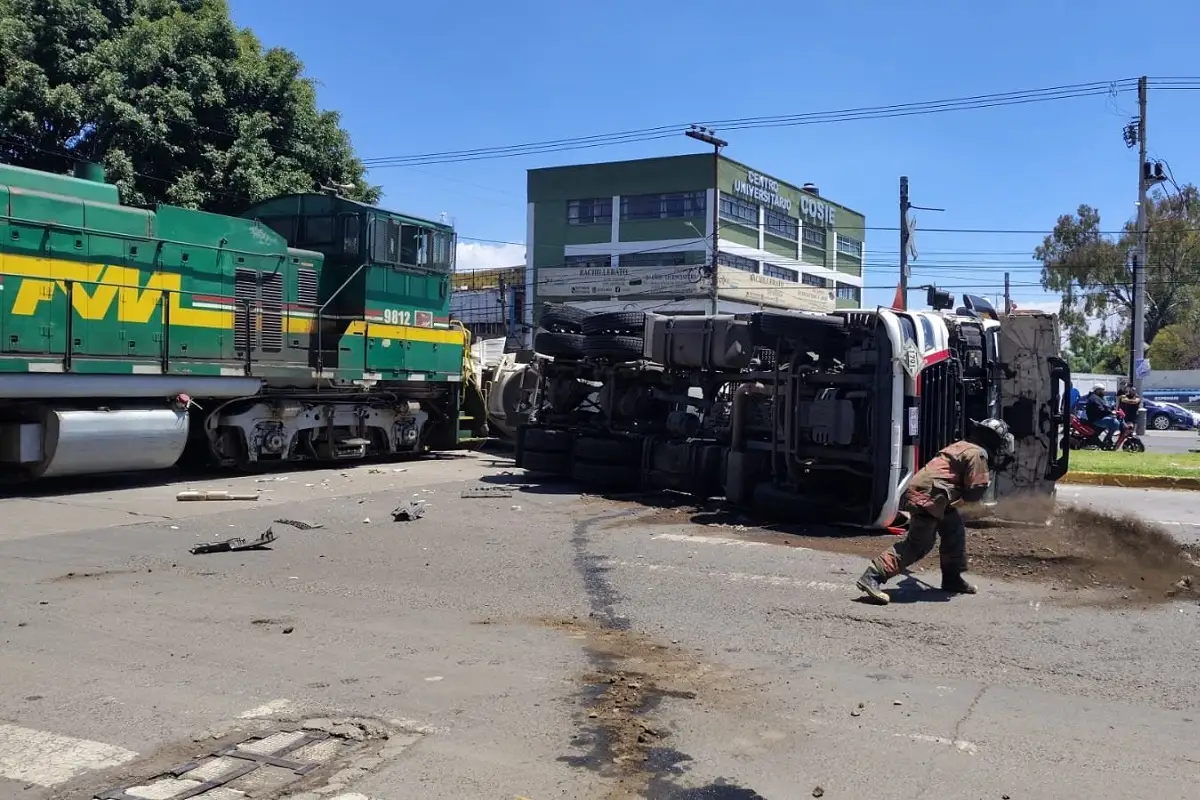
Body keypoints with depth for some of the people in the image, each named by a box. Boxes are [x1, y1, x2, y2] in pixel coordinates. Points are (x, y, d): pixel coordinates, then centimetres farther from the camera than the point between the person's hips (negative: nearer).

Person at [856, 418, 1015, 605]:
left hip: (921, 491, 10)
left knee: (954, 530, 20)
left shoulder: (963, 446, 23)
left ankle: (952, 579, 29)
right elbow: (976, 490, -9)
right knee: (918, 545, -11)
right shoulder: (978, 454, -6)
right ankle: (872, 578, -17)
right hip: (927, 496, -10)